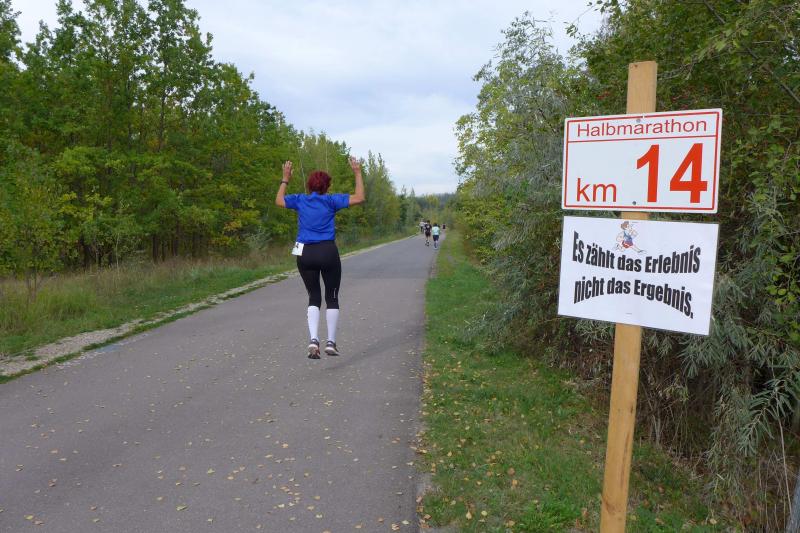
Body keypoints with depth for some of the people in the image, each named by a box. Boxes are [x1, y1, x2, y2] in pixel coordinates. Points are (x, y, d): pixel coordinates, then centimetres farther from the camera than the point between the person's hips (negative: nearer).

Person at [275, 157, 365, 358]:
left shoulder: (300, 200, 5)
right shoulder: (331, 200, -3)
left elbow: (279, 200, 24)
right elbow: (359, 198, -4)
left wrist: (285, 179, 32)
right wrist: (358, 173, 4)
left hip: (305, 255, 3)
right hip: (328, 252, -2)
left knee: (313, 297, 13)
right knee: (332, 297, 11)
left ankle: (313, 339, -4)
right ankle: (331, 342, 13)